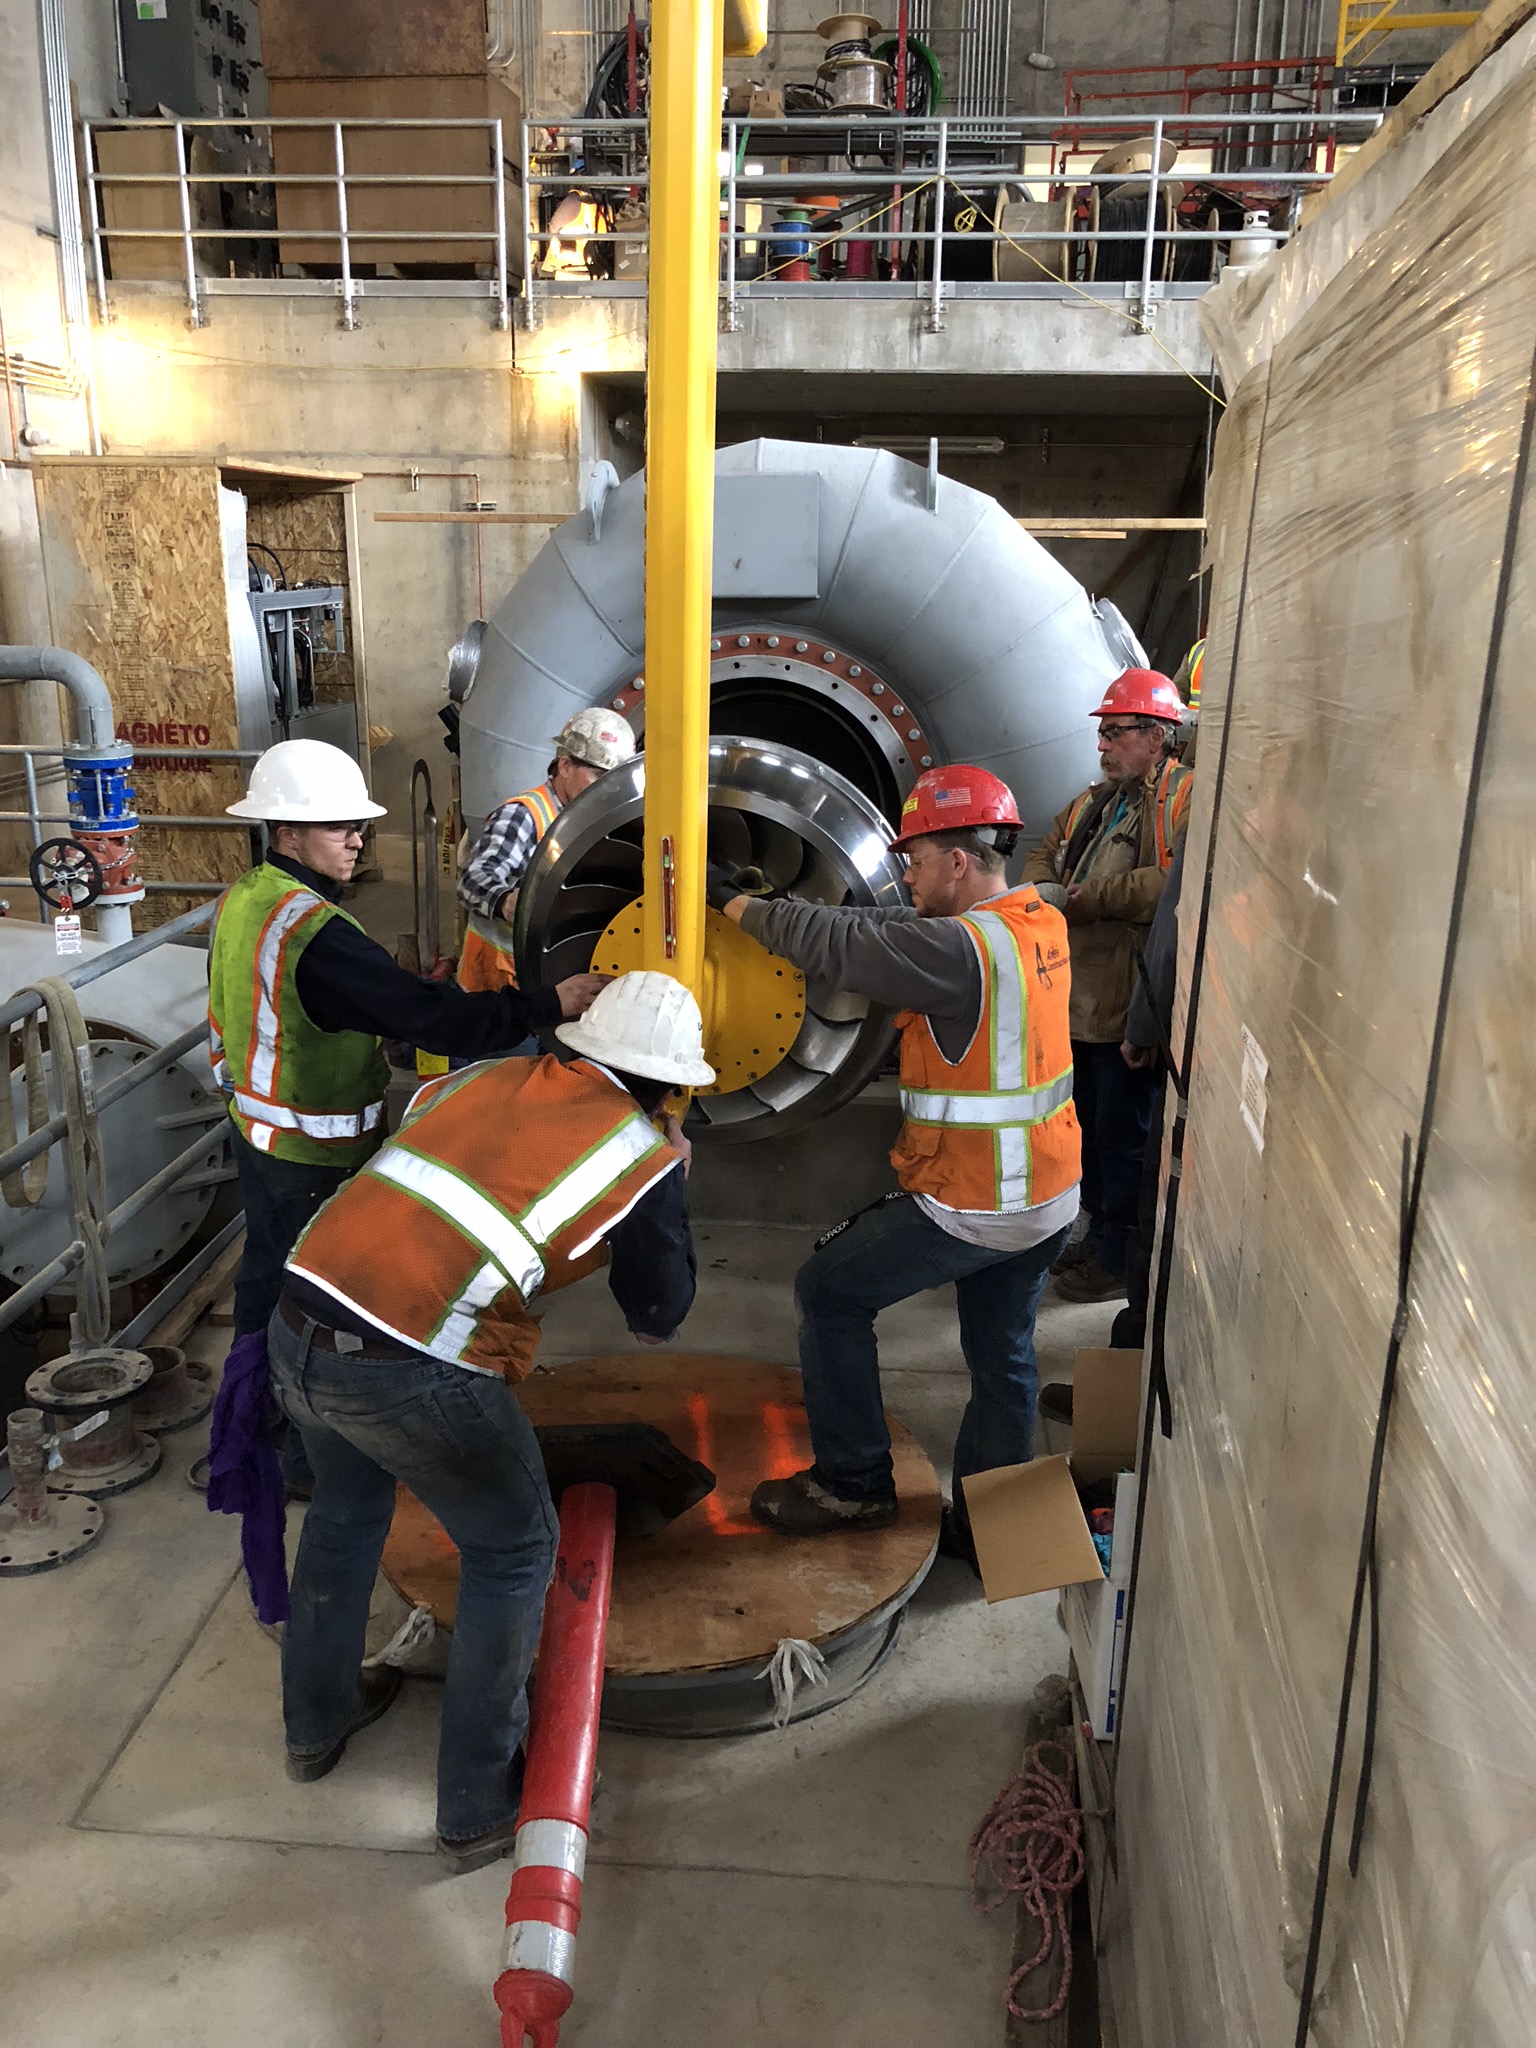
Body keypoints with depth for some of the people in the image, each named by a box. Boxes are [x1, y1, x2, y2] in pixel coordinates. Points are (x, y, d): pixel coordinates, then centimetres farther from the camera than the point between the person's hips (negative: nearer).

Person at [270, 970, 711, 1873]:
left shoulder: (484, 1076, 14)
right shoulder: (646, 1155, 1)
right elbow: (660, 1316, 10)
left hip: (298, 1320, 7)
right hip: (406, 1369, -6)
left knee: (348, 1506, 33)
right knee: (514, 1550, 18)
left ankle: (317, 1721, 53)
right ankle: (481, 1805, 29)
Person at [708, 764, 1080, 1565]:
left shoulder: (963, 950, -24)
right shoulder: (1040, 922, 3)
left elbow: (837, 944, -19)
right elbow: (890, 932, 9)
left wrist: (732, 901, -5)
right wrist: (759, 903, 6)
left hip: (970, 1208, -8)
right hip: (1047, 1198, 9)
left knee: (829, 1292, 9)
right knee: (1002, 1357, 19)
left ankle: (852, 1485, 20)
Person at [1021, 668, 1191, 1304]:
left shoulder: (1186, 799, -13)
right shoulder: (1094, 801, 17)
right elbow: (1044, 852, 22)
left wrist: (1079, 898, -22)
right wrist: (1042, 888, -2)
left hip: (1130, 1007, -9)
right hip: (1078, 998, 9)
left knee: (1122, 1136, 3)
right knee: (1088, 1124, 20)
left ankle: (1118, 1258, 17)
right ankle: (1099, 1232, 36)